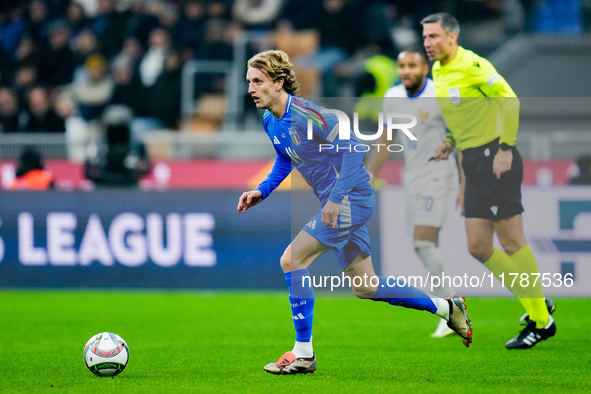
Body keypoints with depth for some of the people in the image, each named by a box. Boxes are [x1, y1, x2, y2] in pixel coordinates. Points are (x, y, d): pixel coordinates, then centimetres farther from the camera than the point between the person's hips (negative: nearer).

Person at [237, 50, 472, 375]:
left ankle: (303, 354, -7)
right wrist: (261, 191, 10)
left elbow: (351, 148, -24)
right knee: (364, 286, 13)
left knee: (292, 260, -14)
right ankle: (445, 307, 26)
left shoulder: (305, 115, -21)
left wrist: (335, 199, -29)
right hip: (342, 203, 10)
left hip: (351, 198, -10)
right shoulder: (270, 121, 7)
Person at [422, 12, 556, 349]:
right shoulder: (438, 72, 14)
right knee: (478, 246, 6)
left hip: (496, 159, -9)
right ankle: (537, 303, 18)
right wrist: (450, 141, 13)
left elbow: (509, 100, -19)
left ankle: (542, 321, 3)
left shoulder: (472, 65, -13)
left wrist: (505, 149, -21)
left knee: (511, 242, -6)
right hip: (473, 163, 9)